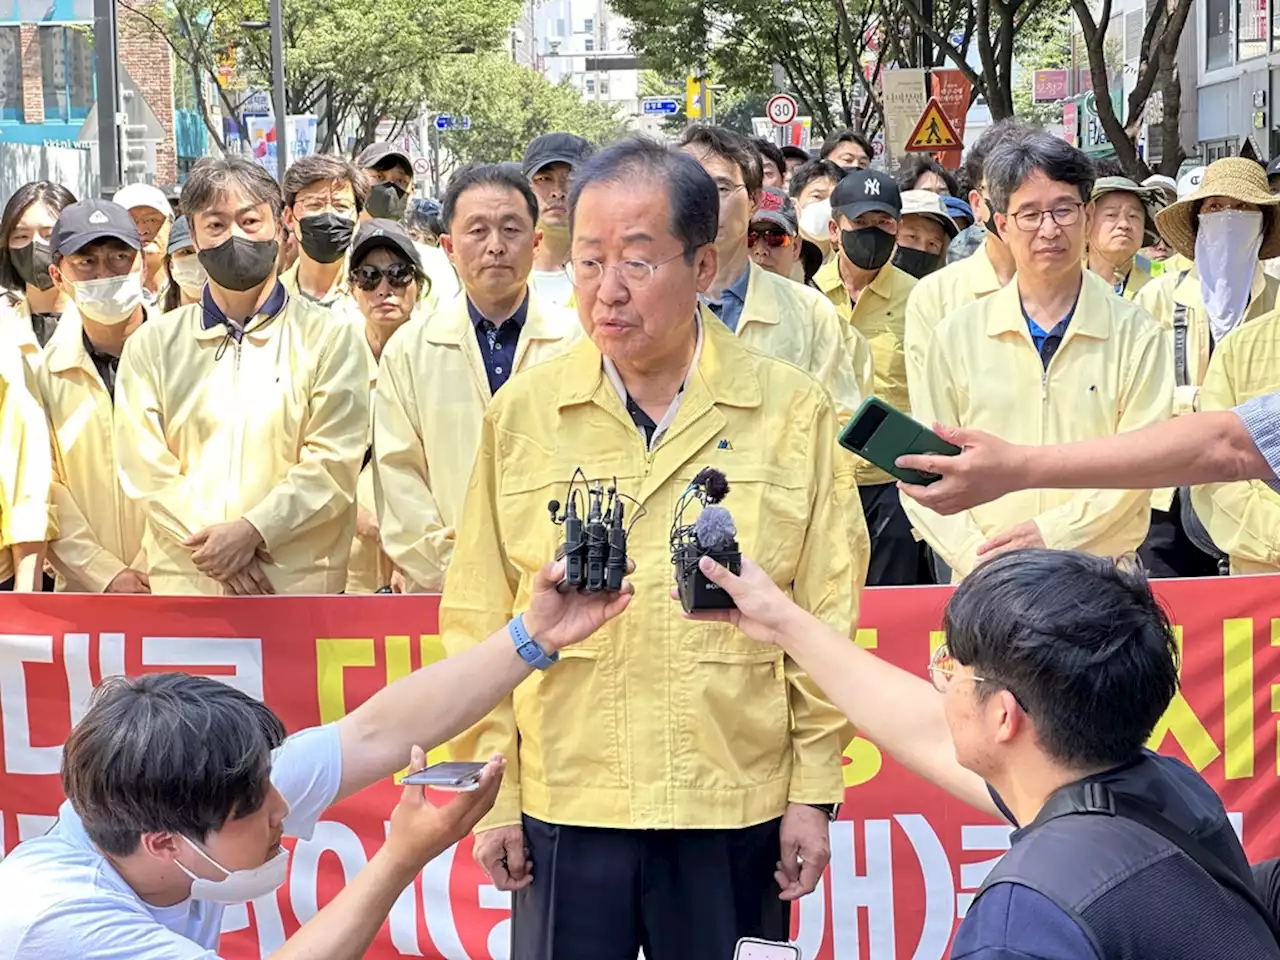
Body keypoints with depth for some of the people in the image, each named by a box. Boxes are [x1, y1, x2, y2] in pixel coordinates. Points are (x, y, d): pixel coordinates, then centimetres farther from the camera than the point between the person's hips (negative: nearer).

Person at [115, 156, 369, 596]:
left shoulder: (330, 338, 7)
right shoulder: (152, 345, 13)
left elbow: (333, 465, -3)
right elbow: (145, 467, 3)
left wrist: (251, 530, -14)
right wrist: (211, 543, -11)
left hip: (300, 581, -1)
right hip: (182, 582, 2)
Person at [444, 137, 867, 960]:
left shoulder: (794, 412, -1)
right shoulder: (523, 413, 1)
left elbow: (827, 617, 1)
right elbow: (480, 622, 4)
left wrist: (814, 793, 0)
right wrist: (491, 793, 2)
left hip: (736, 803, 0)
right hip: (565, 801, 1)